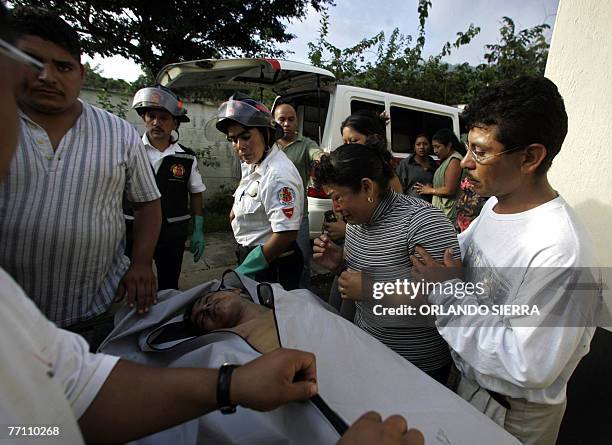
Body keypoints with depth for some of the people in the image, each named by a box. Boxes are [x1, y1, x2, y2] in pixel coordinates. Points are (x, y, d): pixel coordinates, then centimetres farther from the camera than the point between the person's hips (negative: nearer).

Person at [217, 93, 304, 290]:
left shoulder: (279, 176, -28)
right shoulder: (251, 163, 2)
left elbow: (286, 233, -30)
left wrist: (243, 272, -21)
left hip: (273, 265, -9)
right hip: (250, 255, 9)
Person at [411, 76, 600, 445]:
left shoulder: (559, 249, -34)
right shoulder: (495, 204, -6)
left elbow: (529, 365, -32)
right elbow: (462, 250, 10)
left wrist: (448, 293, -27)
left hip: (512, 414, -7)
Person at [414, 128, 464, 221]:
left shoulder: (454, 160, -13)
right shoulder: (446, 159, 17)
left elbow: (449, 190, -18)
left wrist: (430, 190, -5)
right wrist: (429, 187, 7)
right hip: (441, 209, 9)